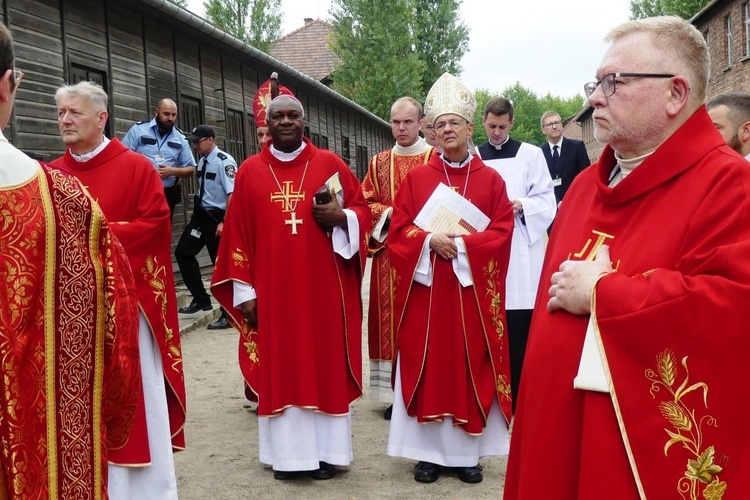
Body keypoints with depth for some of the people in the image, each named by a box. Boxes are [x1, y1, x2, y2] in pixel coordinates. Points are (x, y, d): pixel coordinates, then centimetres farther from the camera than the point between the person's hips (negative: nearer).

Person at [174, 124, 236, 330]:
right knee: (183, 253, 11)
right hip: (200, 215, 9)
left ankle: (228, 315, 11)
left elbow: (232, 194, -23)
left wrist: (224, 222, -26)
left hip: (218, 218, -9)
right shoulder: (201, 161, 7)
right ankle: (200, 299, 24)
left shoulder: (224, 162, -17)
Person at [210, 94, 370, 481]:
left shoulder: (330, 164, 4)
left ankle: (326, 451, 16)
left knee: (325, 363, 5)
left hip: (323, 288, 0)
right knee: (278, 367, 5)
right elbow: (237, 234, 4)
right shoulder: (249, 171, 5)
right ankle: (287, 453, 17)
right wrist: (245, 290, -1)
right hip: (272, 290, 1)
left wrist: (341, 217, -15)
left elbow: (363, 209, 8)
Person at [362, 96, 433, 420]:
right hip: (389, 255, 3)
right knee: (392, 320, 3)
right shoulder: (379, 163, 14)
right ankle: (396, 391, 10)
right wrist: (388, 213, -8)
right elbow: (366, 203, 10)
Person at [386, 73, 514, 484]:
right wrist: (430, 240, -16)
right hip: (427, 288, 0)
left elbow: (502, 232, -3)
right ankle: (430, 451, 13)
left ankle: (468, 451, 15)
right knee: (429, 365, 2)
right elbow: (398, 231, 1)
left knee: (470, 365, 4)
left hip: (473, 290, 0)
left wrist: (462, 244, -16)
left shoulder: (491, 180, 4)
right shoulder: (415, 178, 5)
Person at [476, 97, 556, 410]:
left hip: (522, 250, -2)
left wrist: (522, 205, -15)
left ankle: (521, 397, 7)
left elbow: (547, 200, 3)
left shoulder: (531, 154, 6)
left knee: (521, 332, -3)